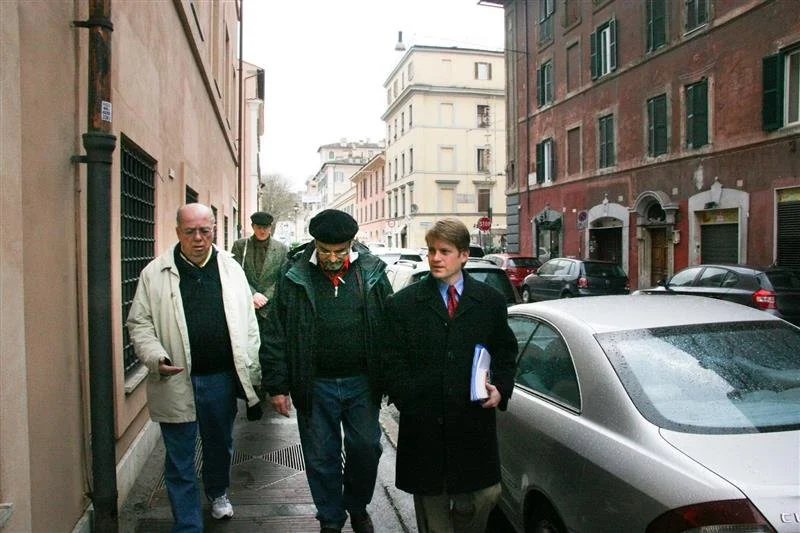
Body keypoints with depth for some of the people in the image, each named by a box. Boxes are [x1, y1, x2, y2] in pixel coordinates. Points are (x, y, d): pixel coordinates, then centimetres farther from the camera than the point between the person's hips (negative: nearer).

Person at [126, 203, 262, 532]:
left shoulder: (230, 268, 2)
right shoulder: (155, 273, -4)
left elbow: (247, 322, 5)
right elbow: (139, 324, -1)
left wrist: (250, 370, 2)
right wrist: (155, 358, -18)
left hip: (222, 378, 3)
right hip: (176, 381, -2)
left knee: (220, 444, 23)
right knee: (180, 460, 7)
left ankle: (218, 492, 50)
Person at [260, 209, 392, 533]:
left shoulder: (372, 274, -2)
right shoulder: (294, 278, -4)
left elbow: (390, 328, 3)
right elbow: (276, 335, -1)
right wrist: (276, 385, -3)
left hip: (362, 382, 1)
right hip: (315, 385, 0)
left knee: (366, 449, 11)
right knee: (321, 457, 11)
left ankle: (357, 506, 39)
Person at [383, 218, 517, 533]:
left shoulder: (491, 301, 6)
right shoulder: (402, 304, 2)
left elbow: (505, 353, 14)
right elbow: (393, 364, 2)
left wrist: (500, 389, -2)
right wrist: (409, 404, -8)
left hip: (475, 422, 1)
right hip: (423, 424, -1)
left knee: (485, 495, 2)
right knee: (431, 501, 10)